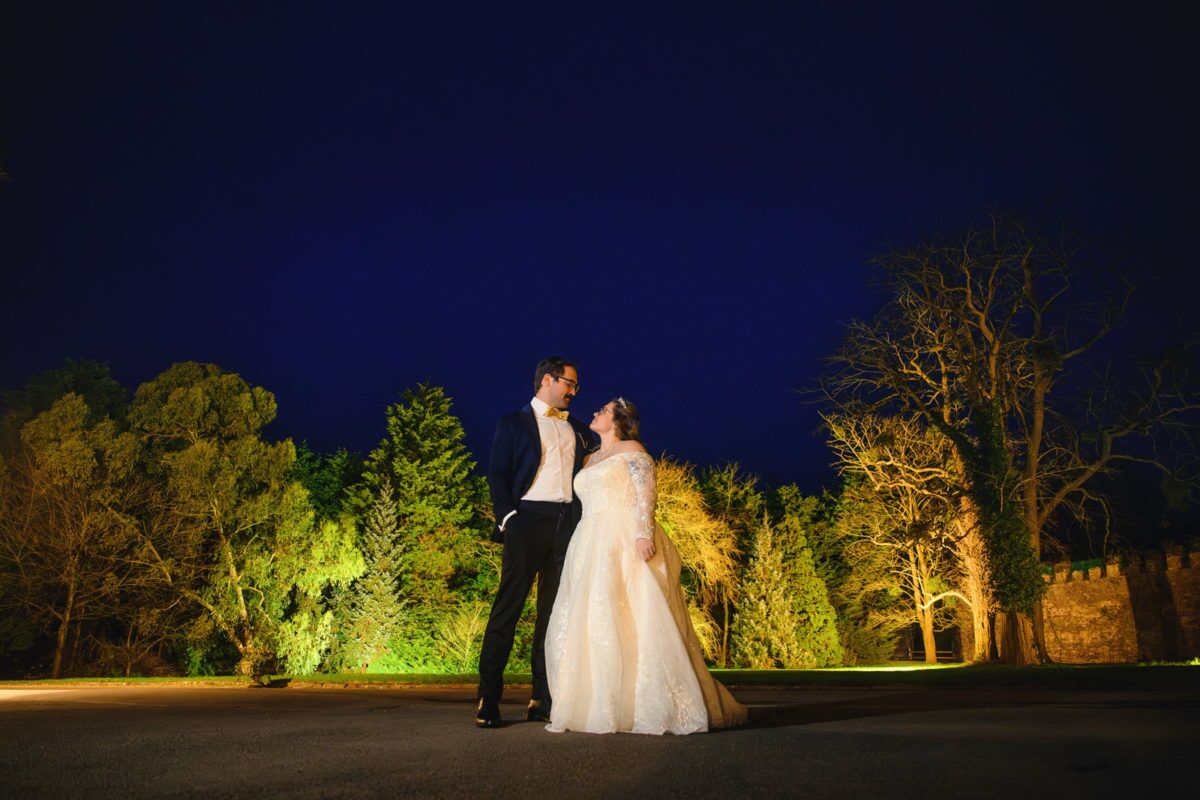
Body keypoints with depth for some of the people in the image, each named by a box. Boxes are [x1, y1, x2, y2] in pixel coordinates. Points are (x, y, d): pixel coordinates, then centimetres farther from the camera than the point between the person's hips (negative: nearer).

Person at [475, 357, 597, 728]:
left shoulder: (578, 429, 22)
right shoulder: (514, 423, 9)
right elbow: (497, 474, 0)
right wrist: (507, 516, -13)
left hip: (568, 524, 5)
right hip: (528, 520, -4)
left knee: (554, 610, 4)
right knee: (508, 606, -6)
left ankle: (542, 700, 10)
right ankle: (488, 700, -2)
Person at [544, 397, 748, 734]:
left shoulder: (632, 450, 4)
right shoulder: (590, 459, 25)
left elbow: (647, 494, -8)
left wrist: (644, 533, -23)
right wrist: (580, 552, 16)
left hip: (626, 543, -7)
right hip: (592, 548, 8)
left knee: (635, 618, -12)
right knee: (587, 623, 2)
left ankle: (650, 705, -7)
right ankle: (597, 705, 7)